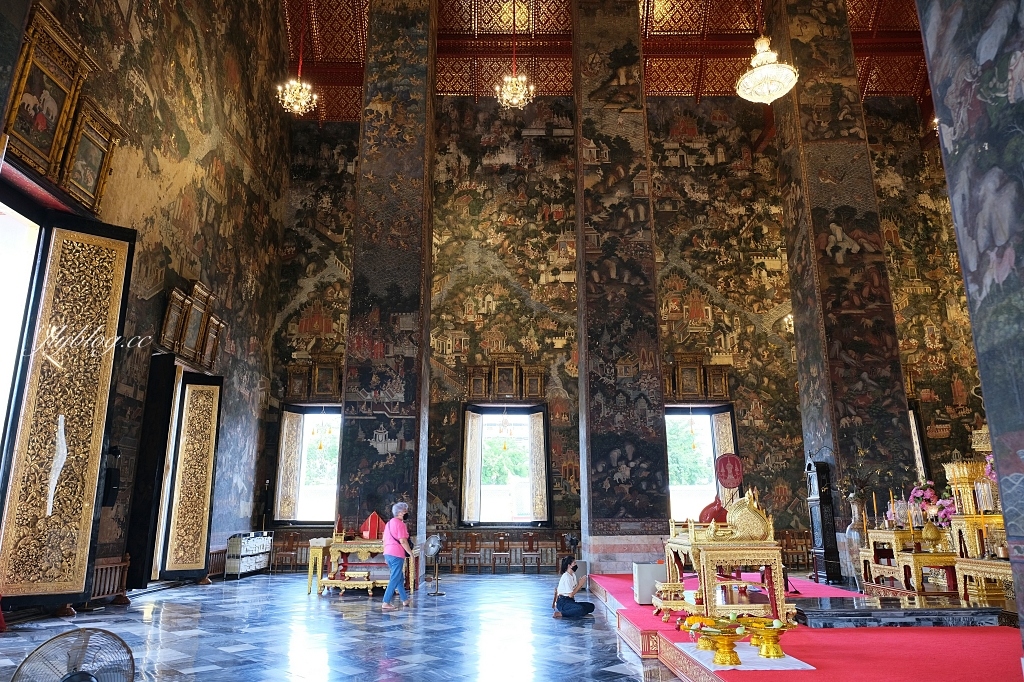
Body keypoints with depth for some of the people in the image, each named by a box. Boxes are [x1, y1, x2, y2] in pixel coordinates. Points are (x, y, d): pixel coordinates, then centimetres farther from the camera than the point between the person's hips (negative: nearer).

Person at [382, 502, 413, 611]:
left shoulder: (389, 523, 16)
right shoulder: (400, 524, -12)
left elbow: (384, 540, 19)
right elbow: (402, 541, -18)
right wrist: (411, 553, -10)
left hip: (388, 554, 9)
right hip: (397, 554, -9)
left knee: (400, 578, 20)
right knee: (395, 580, -4)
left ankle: (405, 600, 31)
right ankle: (386, 603, -6)